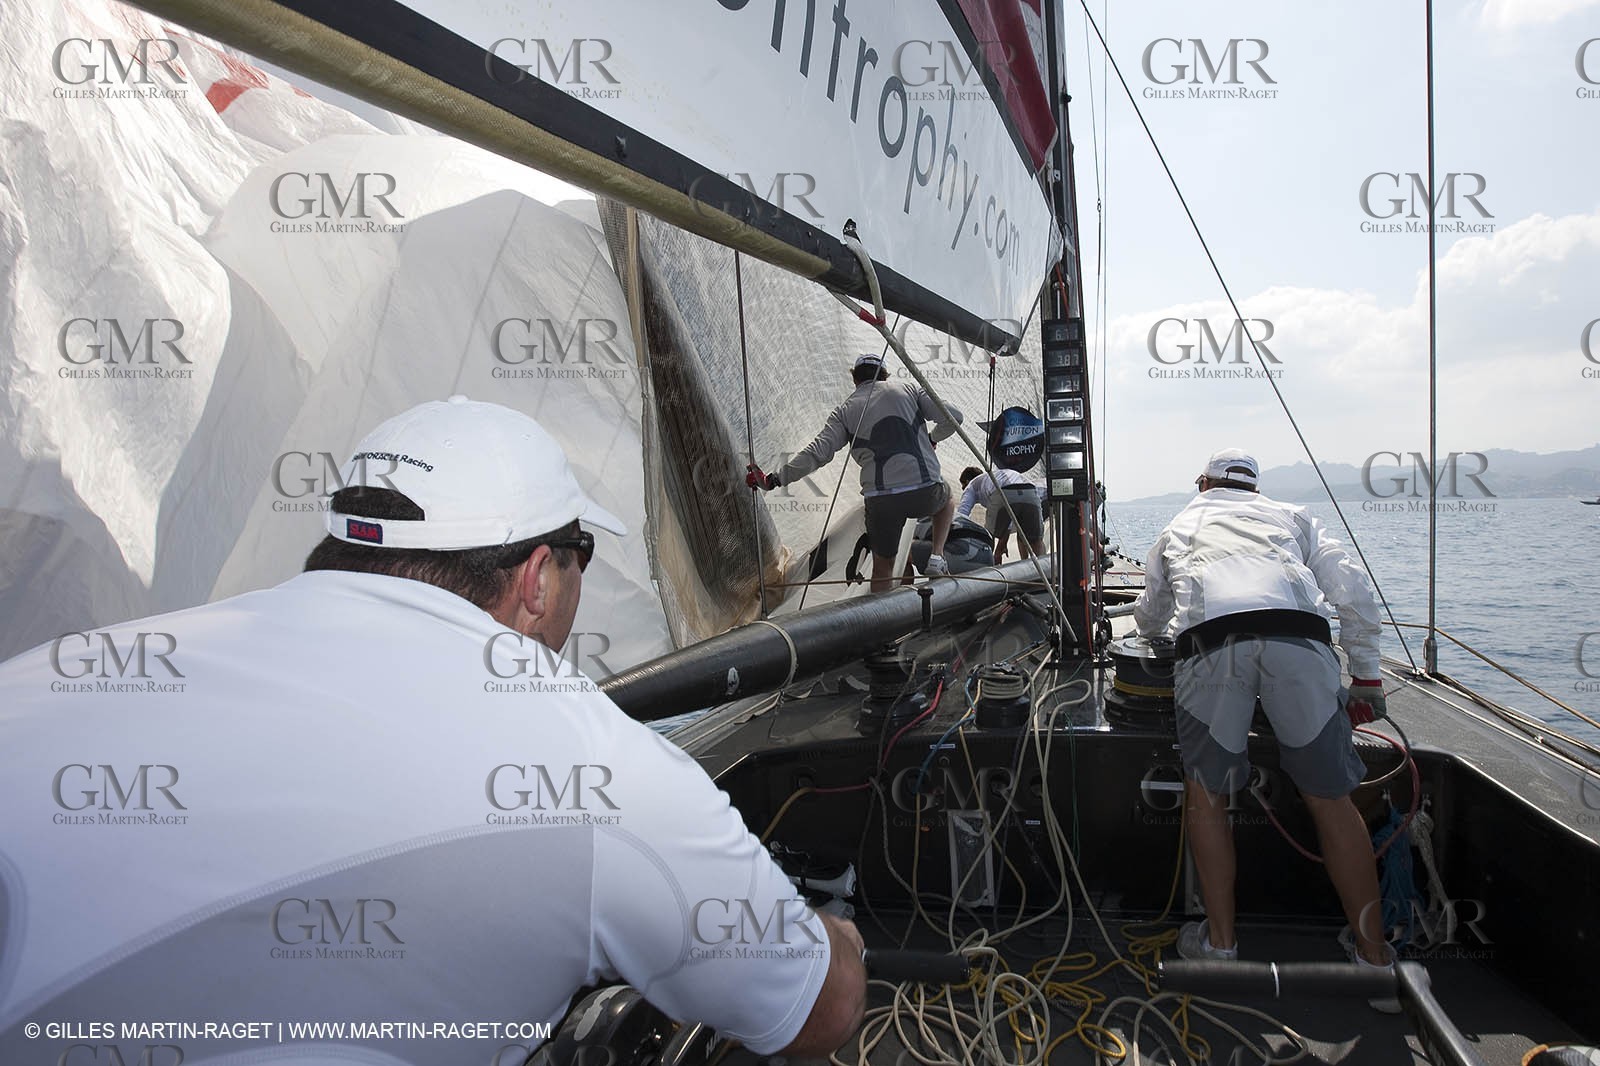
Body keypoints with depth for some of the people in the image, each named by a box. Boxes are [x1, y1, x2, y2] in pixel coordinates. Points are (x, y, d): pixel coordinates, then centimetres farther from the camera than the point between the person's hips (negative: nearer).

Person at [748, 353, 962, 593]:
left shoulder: (845, 410, 9)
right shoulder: (909, 389, 10)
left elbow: (817, 453, -3)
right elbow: (953, 418, 4)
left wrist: (774, 479, 1)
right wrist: (932, 439, 26)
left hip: (880, 499, 0)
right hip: (926, 492, 0)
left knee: (882, 566, 19)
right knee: (946, 499, 36)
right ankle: (937, 557, 15)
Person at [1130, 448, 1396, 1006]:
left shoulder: (1179, 527, 37)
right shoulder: (1290, 516, 35)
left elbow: (1149, 618, 47)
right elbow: (1352, 587, 22)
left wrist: (1164, 632, 70)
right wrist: (1366, 674, 26)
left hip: (1210, 642, -1)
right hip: (1298, 639, 1)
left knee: (1206, 797, 13)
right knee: (1331, 799, 10)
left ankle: (1220, 943, 17)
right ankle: (1374, 956, 16)